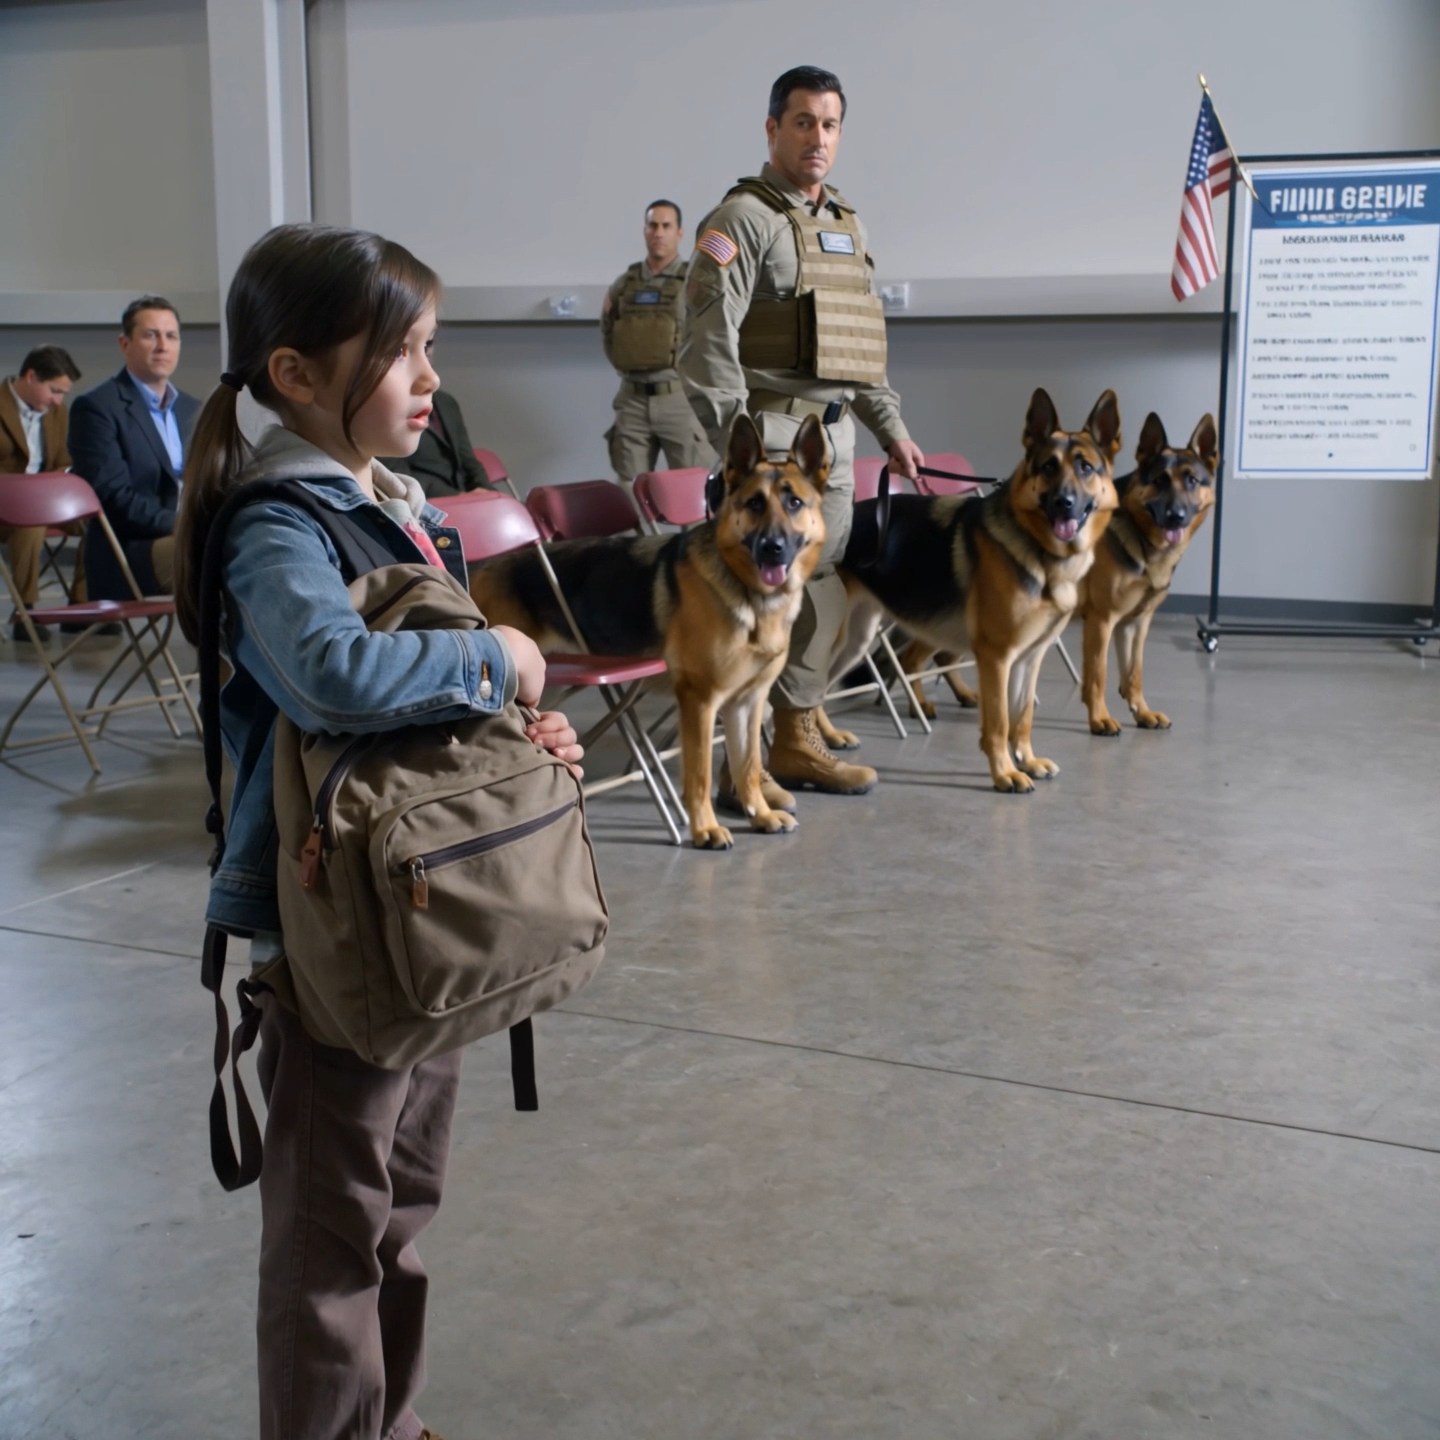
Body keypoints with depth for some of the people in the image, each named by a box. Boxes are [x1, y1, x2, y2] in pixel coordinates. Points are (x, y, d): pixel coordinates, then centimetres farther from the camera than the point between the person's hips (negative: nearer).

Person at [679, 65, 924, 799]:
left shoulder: (846, 224, 17)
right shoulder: (742, 218, -8)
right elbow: (709, 340, -16)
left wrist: (890, 426, 21)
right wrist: (735, 443, -22)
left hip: (834, 431, 8)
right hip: (773, 428, -8)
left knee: (821, 585, 9)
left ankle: (797, 731, 19)